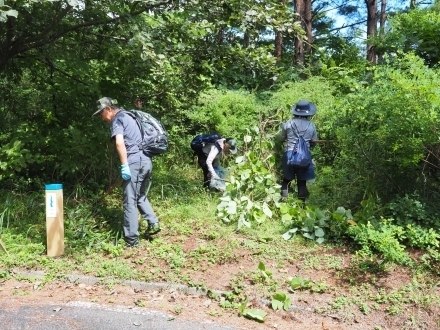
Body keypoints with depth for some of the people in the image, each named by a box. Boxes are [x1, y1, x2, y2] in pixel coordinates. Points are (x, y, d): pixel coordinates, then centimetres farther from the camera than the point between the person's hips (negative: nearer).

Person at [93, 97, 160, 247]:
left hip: (134, 162, -9)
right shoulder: (128, 116, 25)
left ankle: (131, 239, 2)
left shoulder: (117, 119, -3)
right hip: (146, 160, 9)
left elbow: (120, 143, -20)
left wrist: (124, 165, -20)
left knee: (130, 201, -3)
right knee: (140, 195, 24)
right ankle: (153, 223, 15)